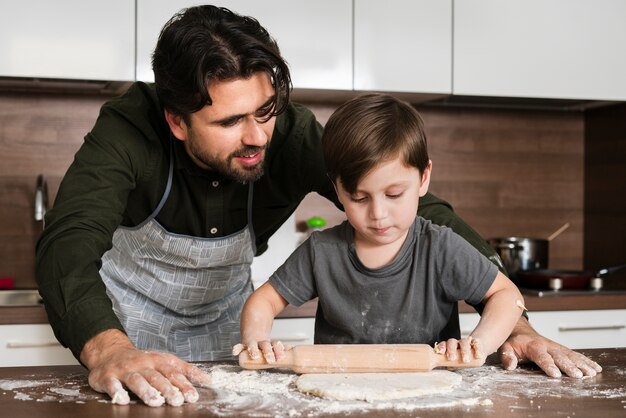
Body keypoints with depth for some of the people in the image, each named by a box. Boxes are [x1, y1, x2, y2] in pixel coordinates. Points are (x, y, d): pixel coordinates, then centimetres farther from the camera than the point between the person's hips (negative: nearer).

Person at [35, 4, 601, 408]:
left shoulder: (291, 134, -28)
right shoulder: (127, 134, -34)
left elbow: (415, 204, -28)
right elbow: (69, 244, -48)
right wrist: (108, 352, -68)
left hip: (224, 315, 2)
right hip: (126, 314, -2)